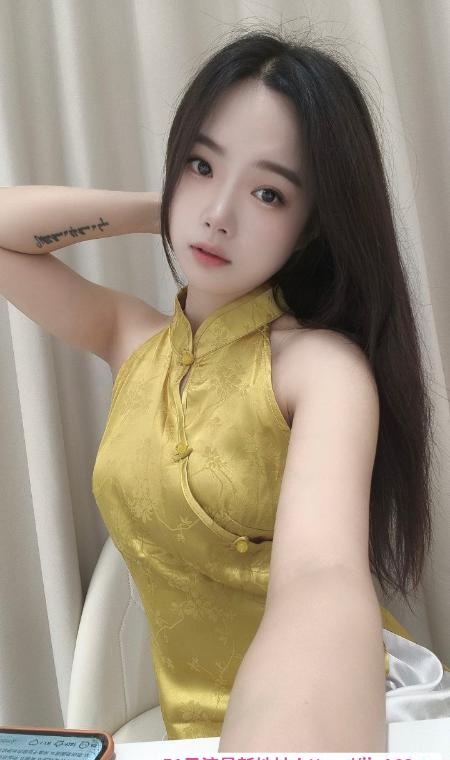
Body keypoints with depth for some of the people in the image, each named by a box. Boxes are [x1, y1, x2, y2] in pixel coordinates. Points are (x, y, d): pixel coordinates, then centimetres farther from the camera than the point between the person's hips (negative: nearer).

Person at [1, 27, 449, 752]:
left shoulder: (324, 365, -16)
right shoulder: (130, 340, 1)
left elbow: (324, 578, -33)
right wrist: (158, 207, -5)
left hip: (356, 710, -4)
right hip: (193, 723, 5)